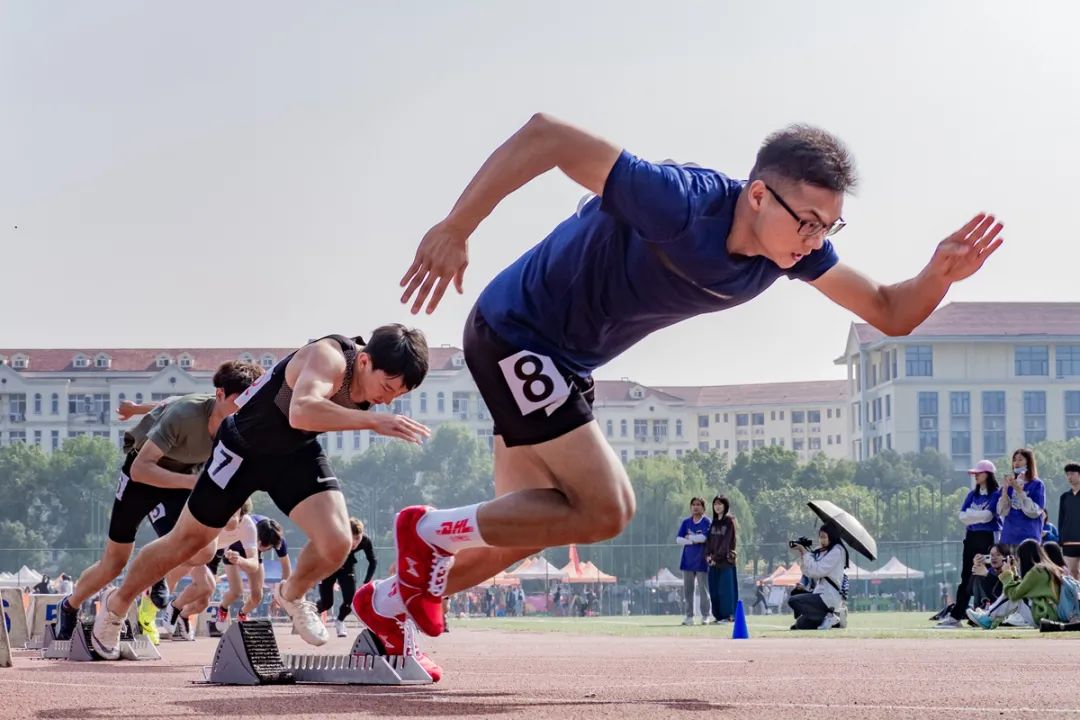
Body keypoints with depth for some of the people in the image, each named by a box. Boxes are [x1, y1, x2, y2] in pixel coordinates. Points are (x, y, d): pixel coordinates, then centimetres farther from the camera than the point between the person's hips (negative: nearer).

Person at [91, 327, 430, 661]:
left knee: (336, 542, -16)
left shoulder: (376, 374, -15)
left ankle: (291, 596, 17)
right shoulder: (329, 358, -38)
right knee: (188, 540, 10)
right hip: (245, 447, -5)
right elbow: (301, 413, -60)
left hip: (297, 452, 5)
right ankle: (116, 604, 35)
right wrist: (374, 421, -66)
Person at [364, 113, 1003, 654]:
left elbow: (889, 314, -4)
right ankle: (434, 531, 2)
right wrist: (454, 231, -38)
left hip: (566, 362, 8)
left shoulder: (797, 244, -12)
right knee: (606, 509, -15)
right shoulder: (678, 203, -35)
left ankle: (392, 604, 35)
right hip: (514, 332, -8)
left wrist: (939, 276, -25)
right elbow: (545, 135, -36)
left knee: (526, 527, 16)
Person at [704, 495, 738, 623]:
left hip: (725, 559, -7)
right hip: (713, 560, 7)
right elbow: (709, 540, 13)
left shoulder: (729, 521, -3)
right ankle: (718, 615, 8)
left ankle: (728, 615, -6)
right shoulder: (713, 523, 17)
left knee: (725, 588, -8)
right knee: (714, 589, 4)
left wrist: (716, 557, -14)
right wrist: (708, 555, -4)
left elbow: (726, 541, -10)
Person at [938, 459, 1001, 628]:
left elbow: (988, 515, -16)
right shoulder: (972, 494, 15)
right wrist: (979, 515, -10)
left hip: (989, 538, -7)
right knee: (966, 578, 6)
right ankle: (955, 616, 6)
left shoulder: (996, 494, -6)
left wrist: (971, 514, -4)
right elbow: (962, 516, 6)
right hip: (971, 538, 7)